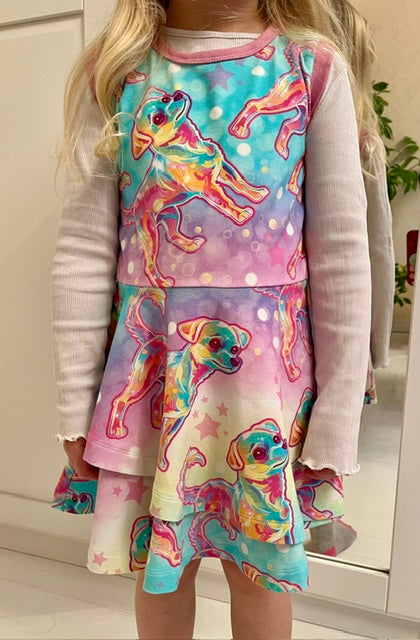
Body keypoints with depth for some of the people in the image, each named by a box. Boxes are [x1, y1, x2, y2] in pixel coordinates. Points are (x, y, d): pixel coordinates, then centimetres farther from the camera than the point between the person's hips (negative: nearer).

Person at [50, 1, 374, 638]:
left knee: (259, 571, 16)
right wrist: (76, 407, -1)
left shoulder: (314, 69, -1)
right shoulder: (114, 72, 2)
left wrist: (338, 425, -4)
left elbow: (341, 257, -4)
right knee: (158, 564, 19)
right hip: (150, 366, 1)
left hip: (268, 366, 0)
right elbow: (83, 252, -1)